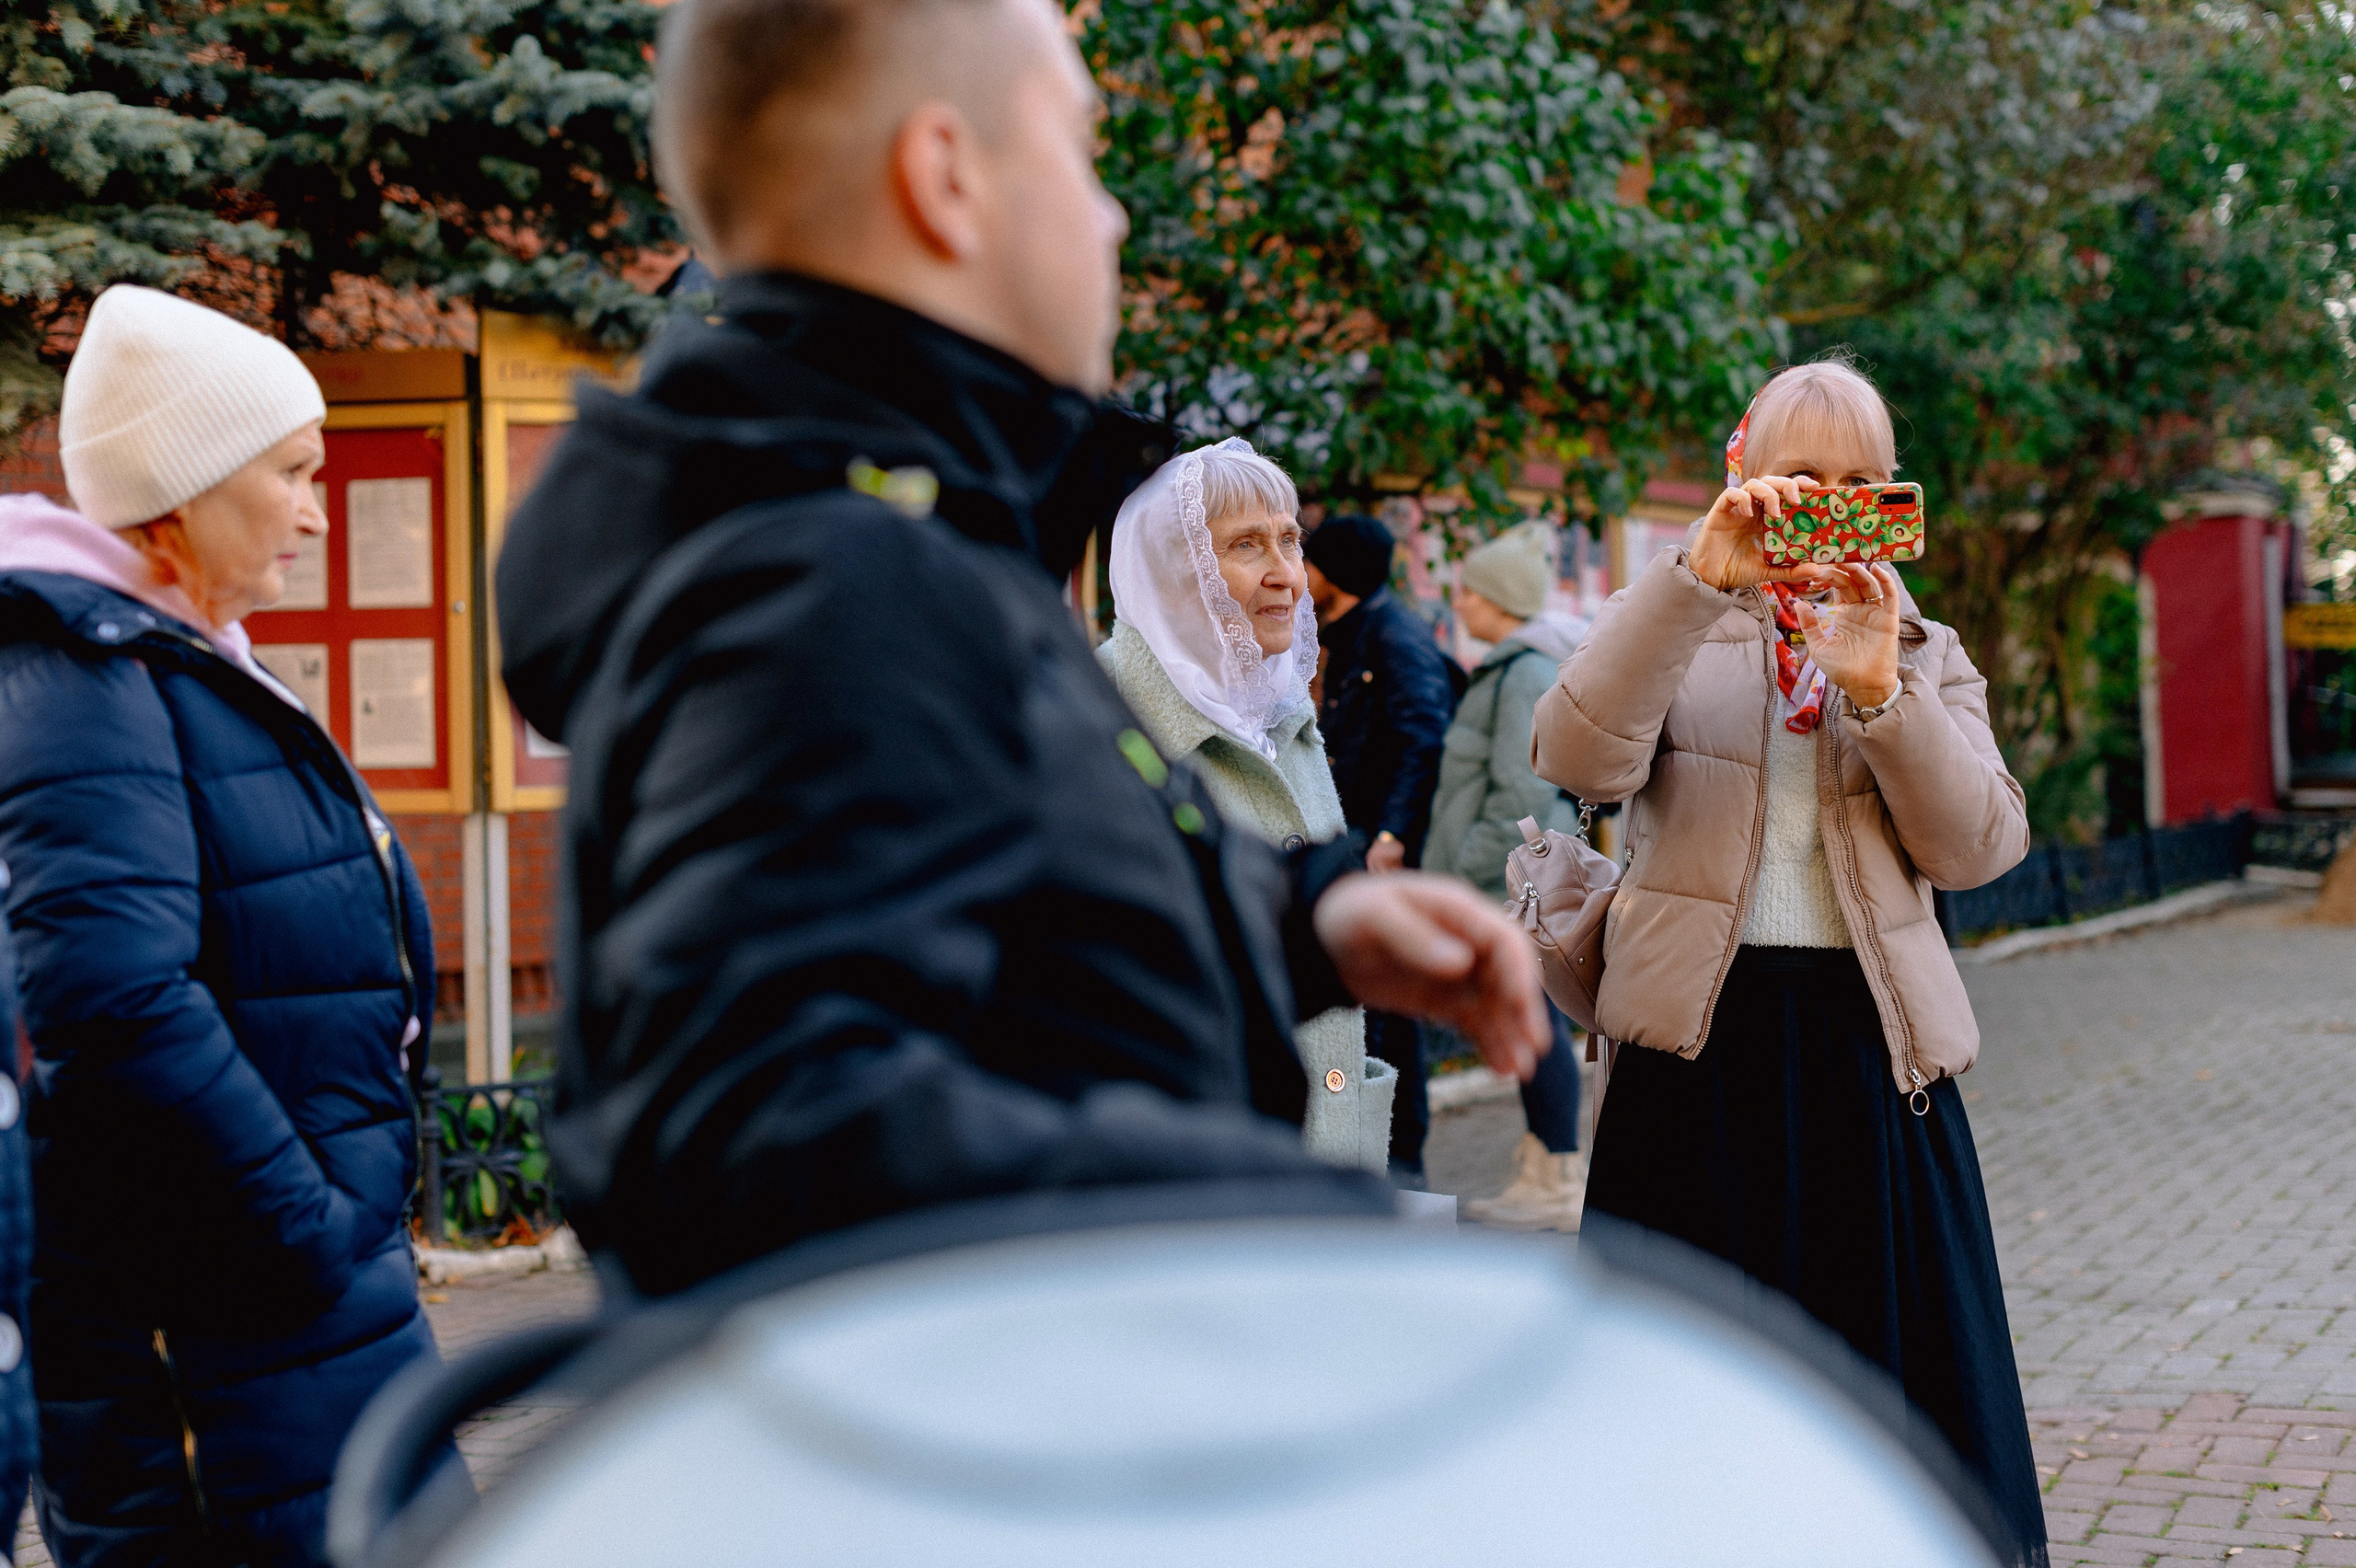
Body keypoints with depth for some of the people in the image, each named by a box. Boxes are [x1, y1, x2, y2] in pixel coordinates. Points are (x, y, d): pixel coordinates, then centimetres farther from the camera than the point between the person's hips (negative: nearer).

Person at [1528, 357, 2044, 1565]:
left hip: (1870, 1049, 2)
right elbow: (1580, 760, -14)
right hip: (1701, 1045, -2)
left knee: (1895, 1357, 3)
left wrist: (1879, 691, -15)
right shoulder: (1673, 631, 9)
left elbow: (1977, 847, -1)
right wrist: (1699, 579, -22)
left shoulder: (1927, 656, 15)